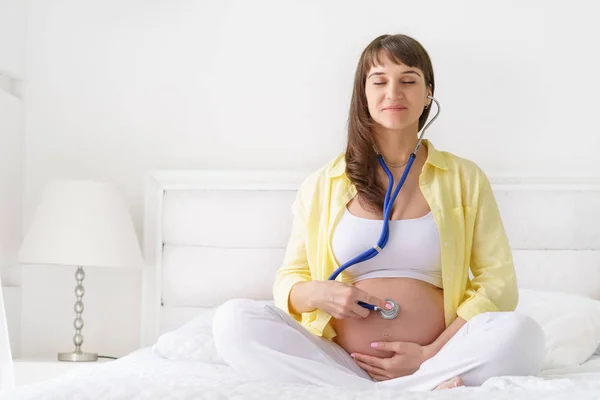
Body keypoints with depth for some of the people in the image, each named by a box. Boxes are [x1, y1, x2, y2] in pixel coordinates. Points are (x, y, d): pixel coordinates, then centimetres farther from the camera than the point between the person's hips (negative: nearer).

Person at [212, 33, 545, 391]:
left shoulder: (464, 178, 10)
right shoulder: (322, 185, 12)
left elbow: (498, 283, 4)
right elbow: (288, 281, 14)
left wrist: (433, 353, -10)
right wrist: (317, 293, -11)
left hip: (433, 359, -1)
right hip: (337, 363, 2)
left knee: (522, 334, -30)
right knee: (234, 320, -25)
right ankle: (422, 392, -28)